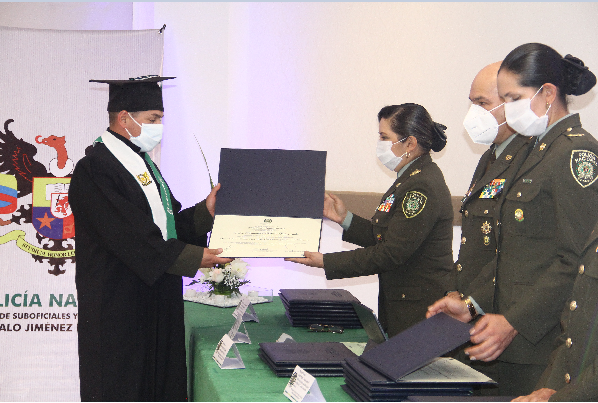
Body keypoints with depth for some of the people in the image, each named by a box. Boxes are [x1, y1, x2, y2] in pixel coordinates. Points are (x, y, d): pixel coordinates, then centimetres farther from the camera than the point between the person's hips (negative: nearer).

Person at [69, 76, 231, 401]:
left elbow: (169, 223, 12)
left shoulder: (142, 163, 13)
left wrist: (205, 211, -4)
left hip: (157, 302, 9)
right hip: (119, 310, -9)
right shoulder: (94, 170, -17)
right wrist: (193, 257, -20)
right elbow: (133, 239, -22)